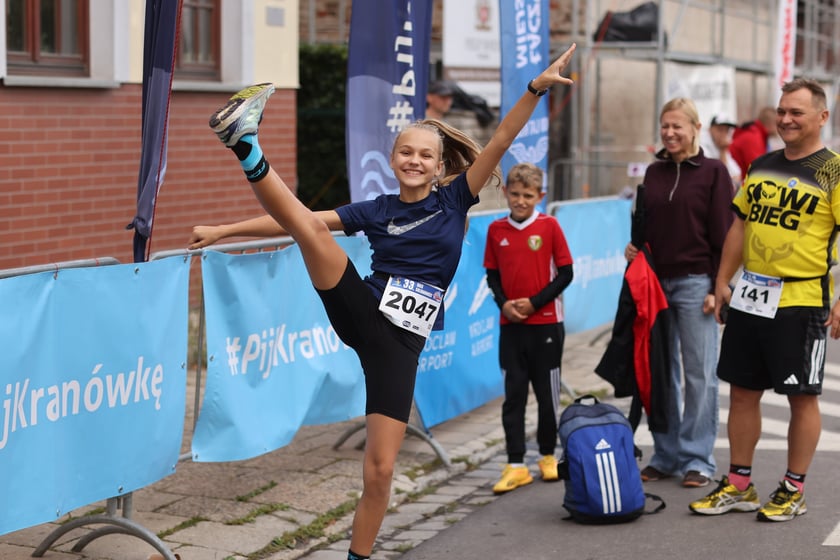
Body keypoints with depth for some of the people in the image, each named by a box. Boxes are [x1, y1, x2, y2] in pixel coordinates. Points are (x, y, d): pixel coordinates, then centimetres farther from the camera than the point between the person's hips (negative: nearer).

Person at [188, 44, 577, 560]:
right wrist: (224, 230, 4)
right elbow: (303, 221, 7)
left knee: (380, 469, -5)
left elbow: (500, 141, -3)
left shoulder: (453, 199, 7)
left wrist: (536, 88, -14)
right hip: (361, 316, 1)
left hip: (402, 343, 0)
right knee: (312, 231, -22)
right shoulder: (377, 211, 9)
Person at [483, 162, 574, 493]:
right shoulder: (496, 230, 3)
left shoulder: (549, 226, -5)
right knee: (513, 394, 2)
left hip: (546, 323, -2)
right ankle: (515, 465, 5)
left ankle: (548, 455, 25)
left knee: (547, 393, 9)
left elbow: (565, 273, -4)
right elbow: (492, 275, 9)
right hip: (510, 325, 2)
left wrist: (534, 302, -12)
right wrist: (504, 304, -9)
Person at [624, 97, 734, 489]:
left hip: (695, 282, -5)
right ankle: (665, 455, 17)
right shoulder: (654, 173, 12)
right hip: (655, 280, 5)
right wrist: (634, 248, 2)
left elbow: (723, 234, -5)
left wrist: (718, 287, -11)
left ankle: (697, 459, 8)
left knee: (698, 372, 0)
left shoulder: (713, 172, -2)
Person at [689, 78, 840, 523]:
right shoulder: (761, 166, 12)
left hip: (800, 300, -6)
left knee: (801, 396, 3)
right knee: (742, 390, 11)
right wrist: (723, 281, 12)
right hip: (749, 297, 7)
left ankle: (793, 490, 16)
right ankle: (738, 486, 22)